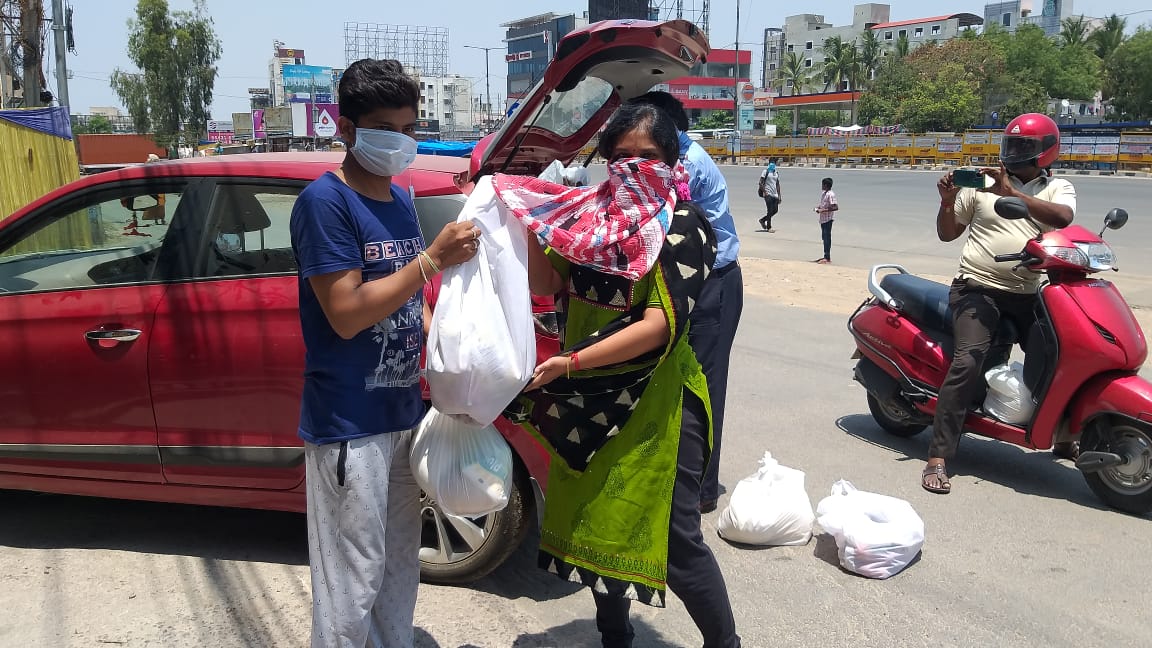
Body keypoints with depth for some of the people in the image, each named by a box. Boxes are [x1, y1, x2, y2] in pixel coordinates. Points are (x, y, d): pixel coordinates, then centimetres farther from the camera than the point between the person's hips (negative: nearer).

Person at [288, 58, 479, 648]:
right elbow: (347, 314, -21)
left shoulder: (400, 201, 10)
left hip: (403, 412, 8)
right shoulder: (325, 202, -14)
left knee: (400, 566, 19)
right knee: (353, 580, 2)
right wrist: (434, 257, -22)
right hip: (348, 424, -7)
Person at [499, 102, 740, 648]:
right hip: (587, 399, 6)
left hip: (653, 400, -6)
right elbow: (544, 284, 0)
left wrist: (568, 363, -29)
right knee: (594, 519, 17)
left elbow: (659, 325, -22)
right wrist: (524, 216, -11)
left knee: (673, 539, -1)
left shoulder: (681, 226, -12)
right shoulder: (591, 213, 4)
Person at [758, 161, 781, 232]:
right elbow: (761, 183, -8)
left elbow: (777, 185, 20)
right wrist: (764, 191, -17)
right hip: (768, 194, -7)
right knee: (770, 210, -8)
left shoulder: (776, 173, 17)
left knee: (775, 210, 5)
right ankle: (769, 228, -1)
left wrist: (779, 195, 15)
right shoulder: (766, 172, -2)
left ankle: (763, 220, 24)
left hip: (775, 195, 7)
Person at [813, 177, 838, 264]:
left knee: (827, 237, -5)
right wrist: (817, 207, 5)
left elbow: (836, 207, -23)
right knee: (824, 237, 14)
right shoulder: (823, 193, 11)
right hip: (823, 219, 9)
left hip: (828, 219, -9)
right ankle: (826, 256, 24)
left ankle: (827, 258, 0)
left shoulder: (830, 195, -17)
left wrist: (823, 210, -24)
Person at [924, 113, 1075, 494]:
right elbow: (947, 233, 12)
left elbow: (1062, 217, -16)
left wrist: (1011, 194, -25)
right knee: (969, 360, -22)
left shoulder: (1058, 188, 10)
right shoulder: (982, 183, 7)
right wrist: (948, 201, -7)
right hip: (978, 288, -3)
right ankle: (938, 457, -23)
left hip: (1027, 294, 3)